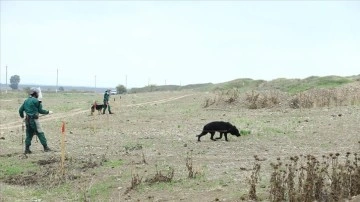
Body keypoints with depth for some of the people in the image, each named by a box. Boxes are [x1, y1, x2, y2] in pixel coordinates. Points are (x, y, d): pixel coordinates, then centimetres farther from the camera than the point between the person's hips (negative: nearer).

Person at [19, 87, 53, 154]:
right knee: (40, 133, -1)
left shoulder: (26, 101, 12)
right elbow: (40, 110, -5)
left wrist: (22, 116, 34)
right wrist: (48, 112, 9)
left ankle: (27, 149, 10)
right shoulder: (36, 101, -9)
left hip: (27, 120, 7)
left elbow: (20, 110, 16)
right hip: (34, 120, -7)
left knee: (29, 134, 12)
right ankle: (45, 147, 0)